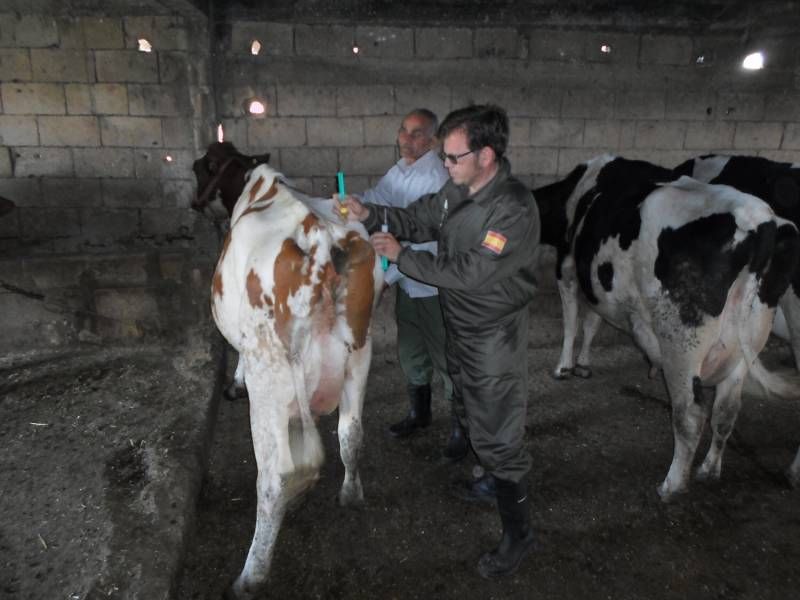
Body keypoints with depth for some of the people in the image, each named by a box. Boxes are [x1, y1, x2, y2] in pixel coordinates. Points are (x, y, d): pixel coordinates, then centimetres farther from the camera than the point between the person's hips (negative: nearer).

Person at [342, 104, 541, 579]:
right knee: (474, 414, 28)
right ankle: (487, 477, 55)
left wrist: (401, 256, -22)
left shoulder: (515, 209, -28)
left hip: (496, 338, -8)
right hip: (461, 327, 9)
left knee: (498, 437, 1)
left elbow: (468, 273, -29)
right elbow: (417, 219, 9)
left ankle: (519, 532, 21)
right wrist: (370, 215, -9)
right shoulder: (458, 190, -3)